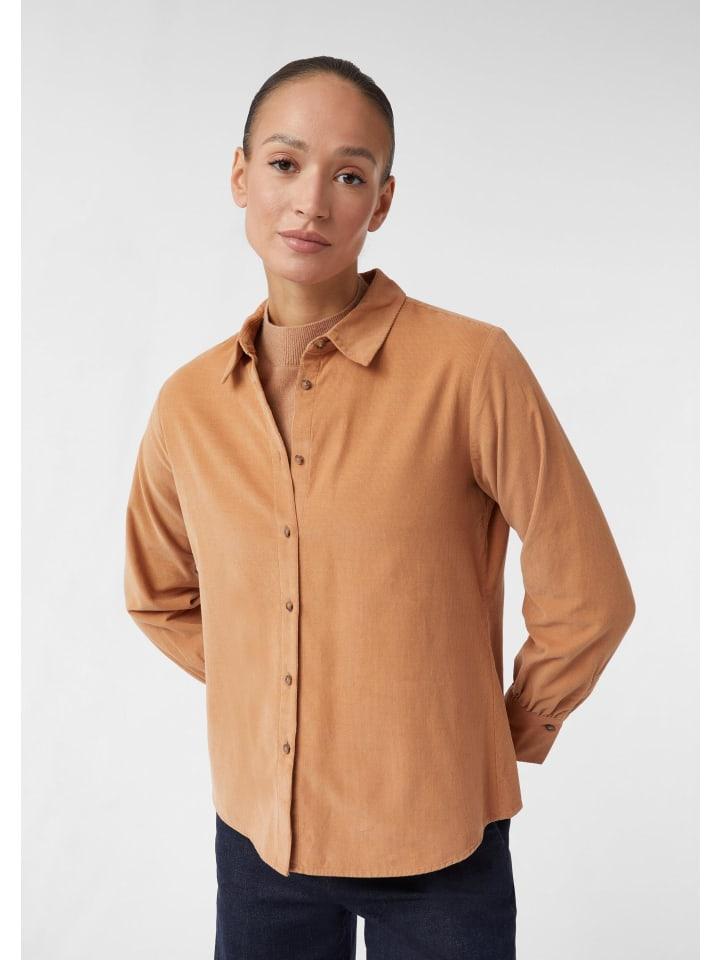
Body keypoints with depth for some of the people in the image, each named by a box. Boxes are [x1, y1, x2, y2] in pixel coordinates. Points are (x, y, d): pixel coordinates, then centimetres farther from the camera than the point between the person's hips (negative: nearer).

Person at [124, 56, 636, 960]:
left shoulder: (470, 366, -14)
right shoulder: (188, 403, -1)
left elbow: (587, 596, -8)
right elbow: (159, 595, 15)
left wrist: (509, 734, 0)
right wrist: (275, 698, 7)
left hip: (436, 846, -3)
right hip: (257, 832, 4)